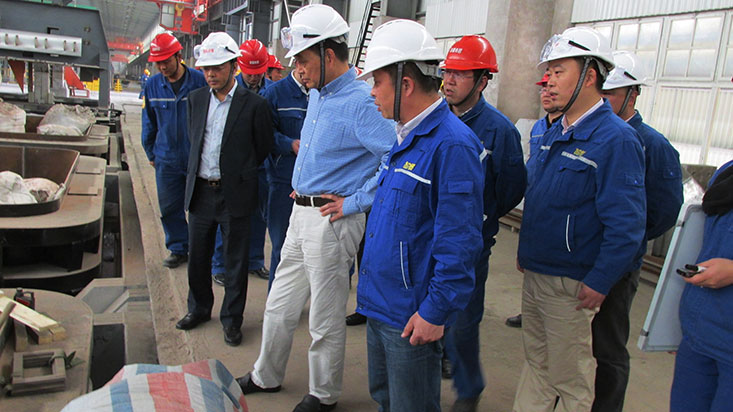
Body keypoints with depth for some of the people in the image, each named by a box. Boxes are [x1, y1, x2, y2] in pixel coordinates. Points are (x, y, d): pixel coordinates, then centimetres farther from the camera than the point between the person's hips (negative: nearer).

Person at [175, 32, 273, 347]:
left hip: (234, 194, -4)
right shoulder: (196, 99, 5)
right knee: (197, 256, 16)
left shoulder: (253, 104, -10)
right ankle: (199, 307, 37)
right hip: (200, 190, 5)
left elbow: (264, 147, 0)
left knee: (235, 261, 7)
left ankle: (231, 318, 23)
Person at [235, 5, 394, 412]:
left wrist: (355, 202, -22)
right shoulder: (316, 95, 10)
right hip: (301, 213, 9)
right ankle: (266, 377, 42)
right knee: (280, 304, 21)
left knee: (326, 317, 8)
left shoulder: (359, 102, -20)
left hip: (331, 221, -9)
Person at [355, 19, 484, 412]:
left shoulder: (452, 144, -21)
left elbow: (459, 242, -22)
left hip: (412, 316, -9)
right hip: (379, 304, 9)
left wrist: (435, 312, -20)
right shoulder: (405, 137, 9)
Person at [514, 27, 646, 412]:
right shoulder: (551, 135, 9)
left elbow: (627, 223, -19)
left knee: (570, 378, 9)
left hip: (571, 284, -7)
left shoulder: (616, 139, -17)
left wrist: (599, 283, -18)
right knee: (535, 362, 20)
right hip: (534, 272, 8)